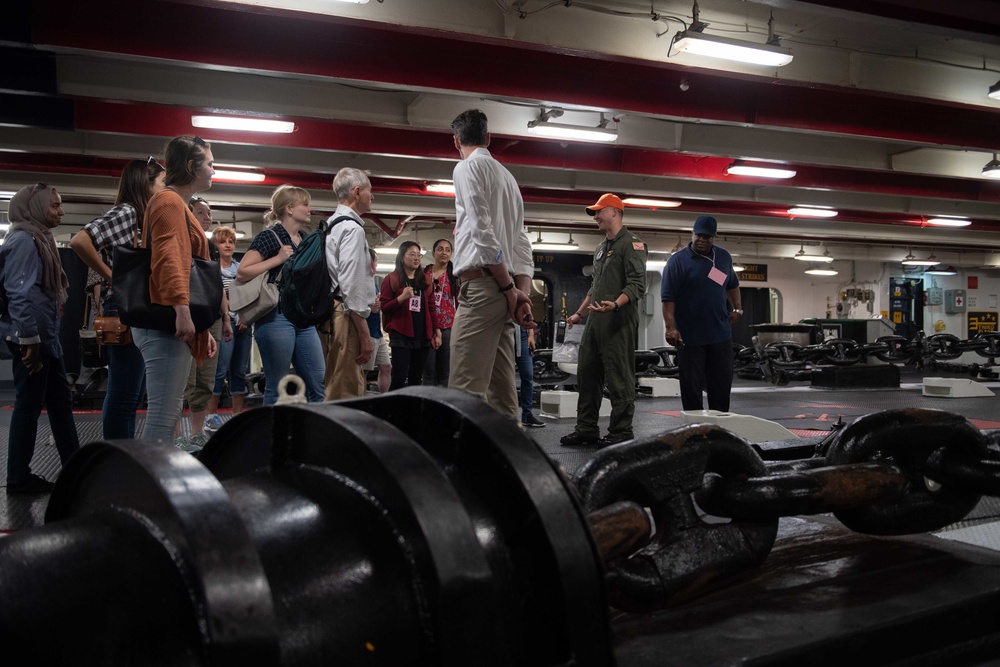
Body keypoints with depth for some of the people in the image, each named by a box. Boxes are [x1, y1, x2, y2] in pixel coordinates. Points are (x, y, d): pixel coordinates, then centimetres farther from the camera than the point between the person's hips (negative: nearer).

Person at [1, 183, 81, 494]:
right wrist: (29, 339, -23)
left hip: (44, 336, 10)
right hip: (30, 337, -10)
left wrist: (42, 337, 18)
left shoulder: (40, 239, 17)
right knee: (29, 405, -3)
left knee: (60, 400, 13)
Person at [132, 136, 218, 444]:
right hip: (168, 324, -11)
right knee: (163, 417, -12)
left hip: (176, 324, 11)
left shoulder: (178, 204, 24)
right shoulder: (170, 201, -7)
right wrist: (181, 309, -34)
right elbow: (168, 259, -22)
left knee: (168, 412, 13)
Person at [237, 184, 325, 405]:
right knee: (277, 388, 0)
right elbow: (242, 273, -14)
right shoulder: (269, 237, -5)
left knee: (318, 385, 5)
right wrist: (278, 259, -14)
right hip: (276, 318, -7)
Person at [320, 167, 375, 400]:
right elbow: (352, 285, -18)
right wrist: (364, 334, -17)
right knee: (347, 396, -10)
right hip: (346, 317, -10)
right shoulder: (353, 228, -10)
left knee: (332, 390, 14)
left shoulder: (331, 225, 19)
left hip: (329, 310, 10)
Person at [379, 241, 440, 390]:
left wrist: (436, 332, 11)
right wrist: (402, 298, -19)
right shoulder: (391, 279, 1)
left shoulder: (424, 280, 15)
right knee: (399, 378, -12)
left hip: (422, 336, 5)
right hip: (400, 336, -5)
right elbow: (384, 307, -4)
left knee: (416, 379, 8)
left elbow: (431, 308, 17)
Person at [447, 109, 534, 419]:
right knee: (501, 388, 8)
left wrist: (509, 289, -9)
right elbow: (521, 241, 16)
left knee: (466, 391, -13)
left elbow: (483, 232, -12)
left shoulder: (468, 168, 0)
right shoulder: (507, 175, 25)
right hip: (504, 288, 9)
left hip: (482, 284, -8)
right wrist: (523, 292, 7)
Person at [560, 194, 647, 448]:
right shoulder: (601, 247, 23)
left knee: (619, 378, -5)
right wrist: (579, 313, 26)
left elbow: (637, 285, -16)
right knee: (587, 374, 9)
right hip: (595, 321, 9)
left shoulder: (631, 243, -5)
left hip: (619, 321, -9)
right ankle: (586, 429, 16)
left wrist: (615, 304, -31)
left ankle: (621, 433, 1)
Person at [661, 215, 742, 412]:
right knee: (691, 385, 1)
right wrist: (670, 327, -20)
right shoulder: (677, 261, -8)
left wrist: (737, 309, 13)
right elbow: (668, 297, -12)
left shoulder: (724, 257, 9)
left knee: (722, 383, 10)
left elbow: (732, 285, 24)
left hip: (721, 333, 5)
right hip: (689, 336, -5)